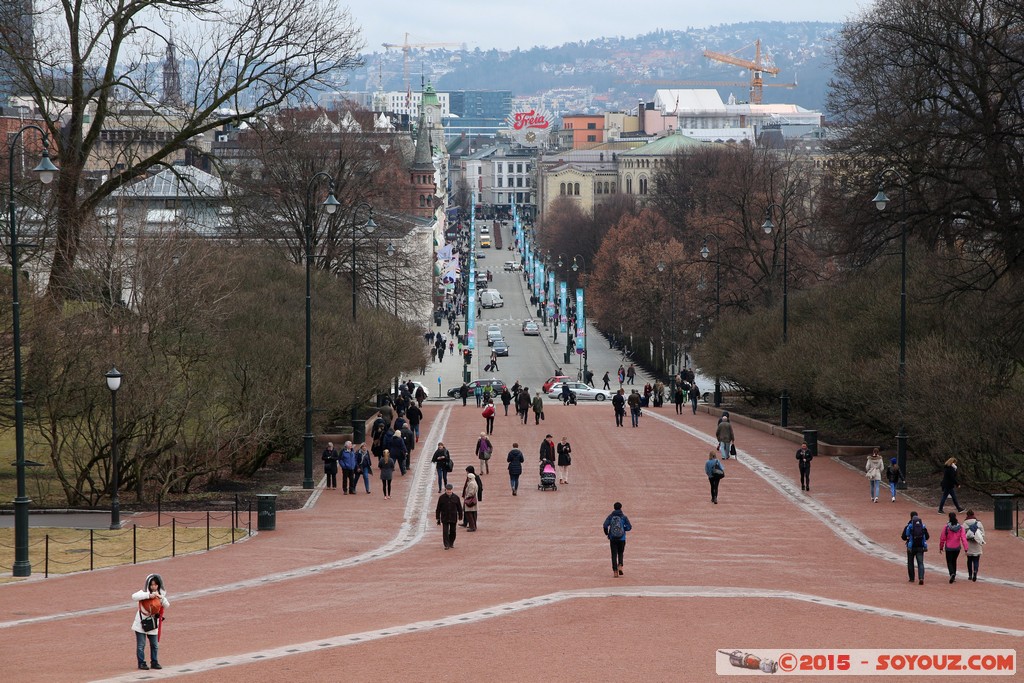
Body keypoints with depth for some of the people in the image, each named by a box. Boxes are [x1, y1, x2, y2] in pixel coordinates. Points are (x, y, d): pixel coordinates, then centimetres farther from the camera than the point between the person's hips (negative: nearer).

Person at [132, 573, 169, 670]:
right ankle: (142, 663, 8)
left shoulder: (161, 594, 3)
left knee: (155, 645, 8)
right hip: (141, 624, -4)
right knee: (141, 645, 0)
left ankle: (154, 662, 19)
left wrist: (161, 598, -23)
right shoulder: (144, 593, -10)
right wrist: (148, 595, -33)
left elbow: (167, 605, -4)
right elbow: (134, 597, -28)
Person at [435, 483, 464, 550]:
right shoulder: (441, 497, -3)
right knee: (445, 532, -7)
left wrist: (460, 517, 5)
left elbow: (459, 508, 6)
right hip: (445, 518, -1)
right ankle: (446, 545, -4)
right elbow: (438, 509, 1)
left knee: (452, 531, 9)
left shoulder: (456, 497, -1)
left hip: (453, 518, 1)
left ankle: (451, 543, 27)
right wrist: (438, 519, 0)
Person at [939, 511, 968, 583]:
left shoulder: (946, 527, -12)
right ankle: (953, 577, 23)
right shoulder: (960, 527, -5)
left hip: (949, 548, -3)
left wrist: (941, 547, 7)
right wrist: (965, 548, -10)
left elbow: (942, 538, -6)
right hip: (957, 547, 3)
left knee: (949, 562, 4)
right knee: (954, 561, 20)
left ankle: (952, 574, -22)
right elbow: (964, 538, -10)